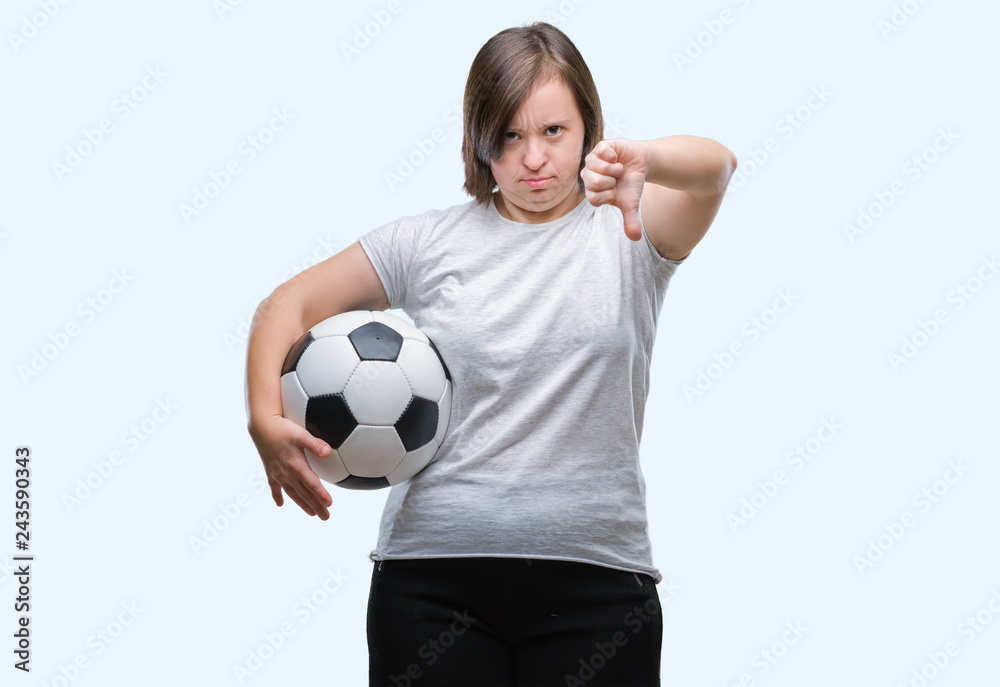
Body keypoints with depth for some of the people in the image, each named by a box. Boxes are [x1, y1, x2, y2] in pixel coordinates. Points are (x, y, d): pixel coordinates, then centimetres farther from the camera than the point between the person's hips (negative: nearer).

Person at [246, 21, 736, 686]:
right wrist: (265, 418, -6)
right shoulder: (427, 243, 9)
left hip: (594, 577, -1)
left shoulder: (626, 229, 4)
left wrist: (641, 161, -39)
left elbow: (715, 166, -16)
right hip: (434, 574, 1)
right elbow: (289, 305, 13)